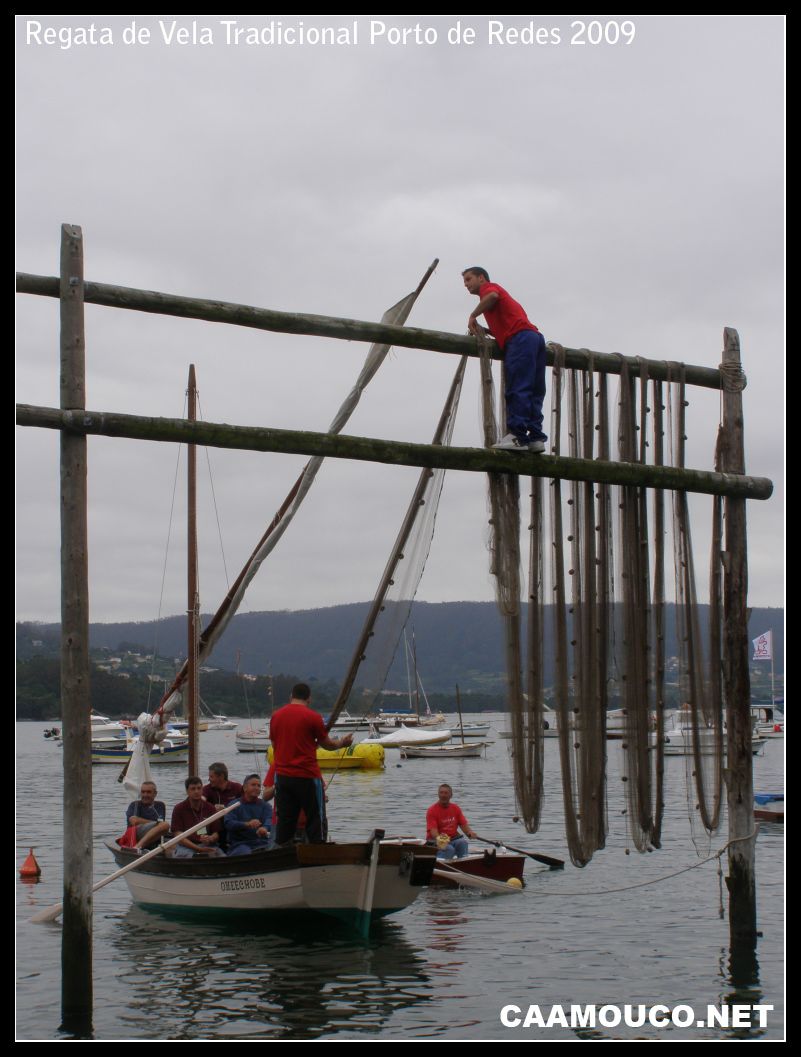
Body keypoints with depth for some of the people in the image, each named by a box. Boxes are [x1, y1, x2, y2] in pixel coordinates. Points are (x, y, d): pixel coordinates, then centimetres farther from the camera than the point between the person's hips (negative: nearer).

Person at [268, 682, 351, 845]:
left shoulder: (276, 716, 6)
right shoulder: (312, 717, -8)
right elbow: (327, 744, 2)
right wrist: (342, 743, 21)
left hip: (282, 776, 4)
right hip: (307, 776, -4)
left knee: (285, 821, 8)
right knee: (315, 819, 4)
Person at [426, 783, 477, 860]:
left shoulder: (456, 808, 10)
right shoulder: (432, 810, -8)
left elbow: (463, 824, 6)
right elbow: (433, 830, -18)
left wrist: (469, 832, -17)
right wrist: (439, 838, -39)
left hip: (453, 839, 5)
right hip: (436, 841, -5)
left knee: (463, 842, -26)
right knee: (449, 849, -33)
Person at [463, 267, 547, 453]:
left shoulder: (488, 287, 11)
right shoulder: (501, 293, 36)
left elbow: (492, 296, -16)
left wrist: (473, 316, -5)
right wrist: (485, 330, 16)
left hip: (520, 339, -9)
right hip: (535, 338, 9)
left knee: (516, 390, -15)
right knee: (533, 393, 4)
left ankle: (518, 436, -21)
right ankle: (536, 438, -2)